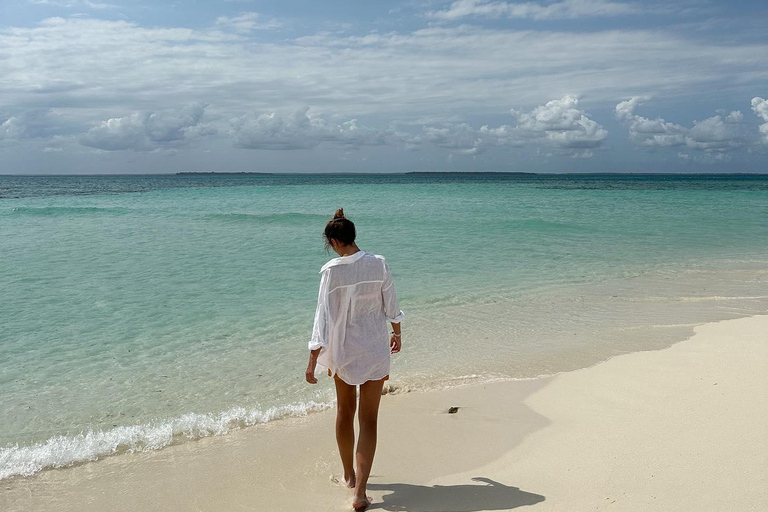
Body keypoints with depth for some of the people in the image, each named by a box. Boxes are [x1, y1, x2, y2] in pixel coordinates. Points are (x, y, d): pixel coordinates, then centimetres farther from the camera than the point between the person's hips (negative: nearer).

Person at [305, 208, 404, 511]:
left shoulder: (332, 271, -15)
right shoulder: (379, 264, -8)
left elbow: (324, 316, -15)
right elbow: (391, 305, 3)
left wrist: (313, 360, -10)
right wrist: (397, 332, 22)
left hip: (342, 350, -1)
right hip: (375, 350, 1)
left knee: (345, 412, 20)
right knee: (368, 420, 5)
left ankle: (349, 475, 37)